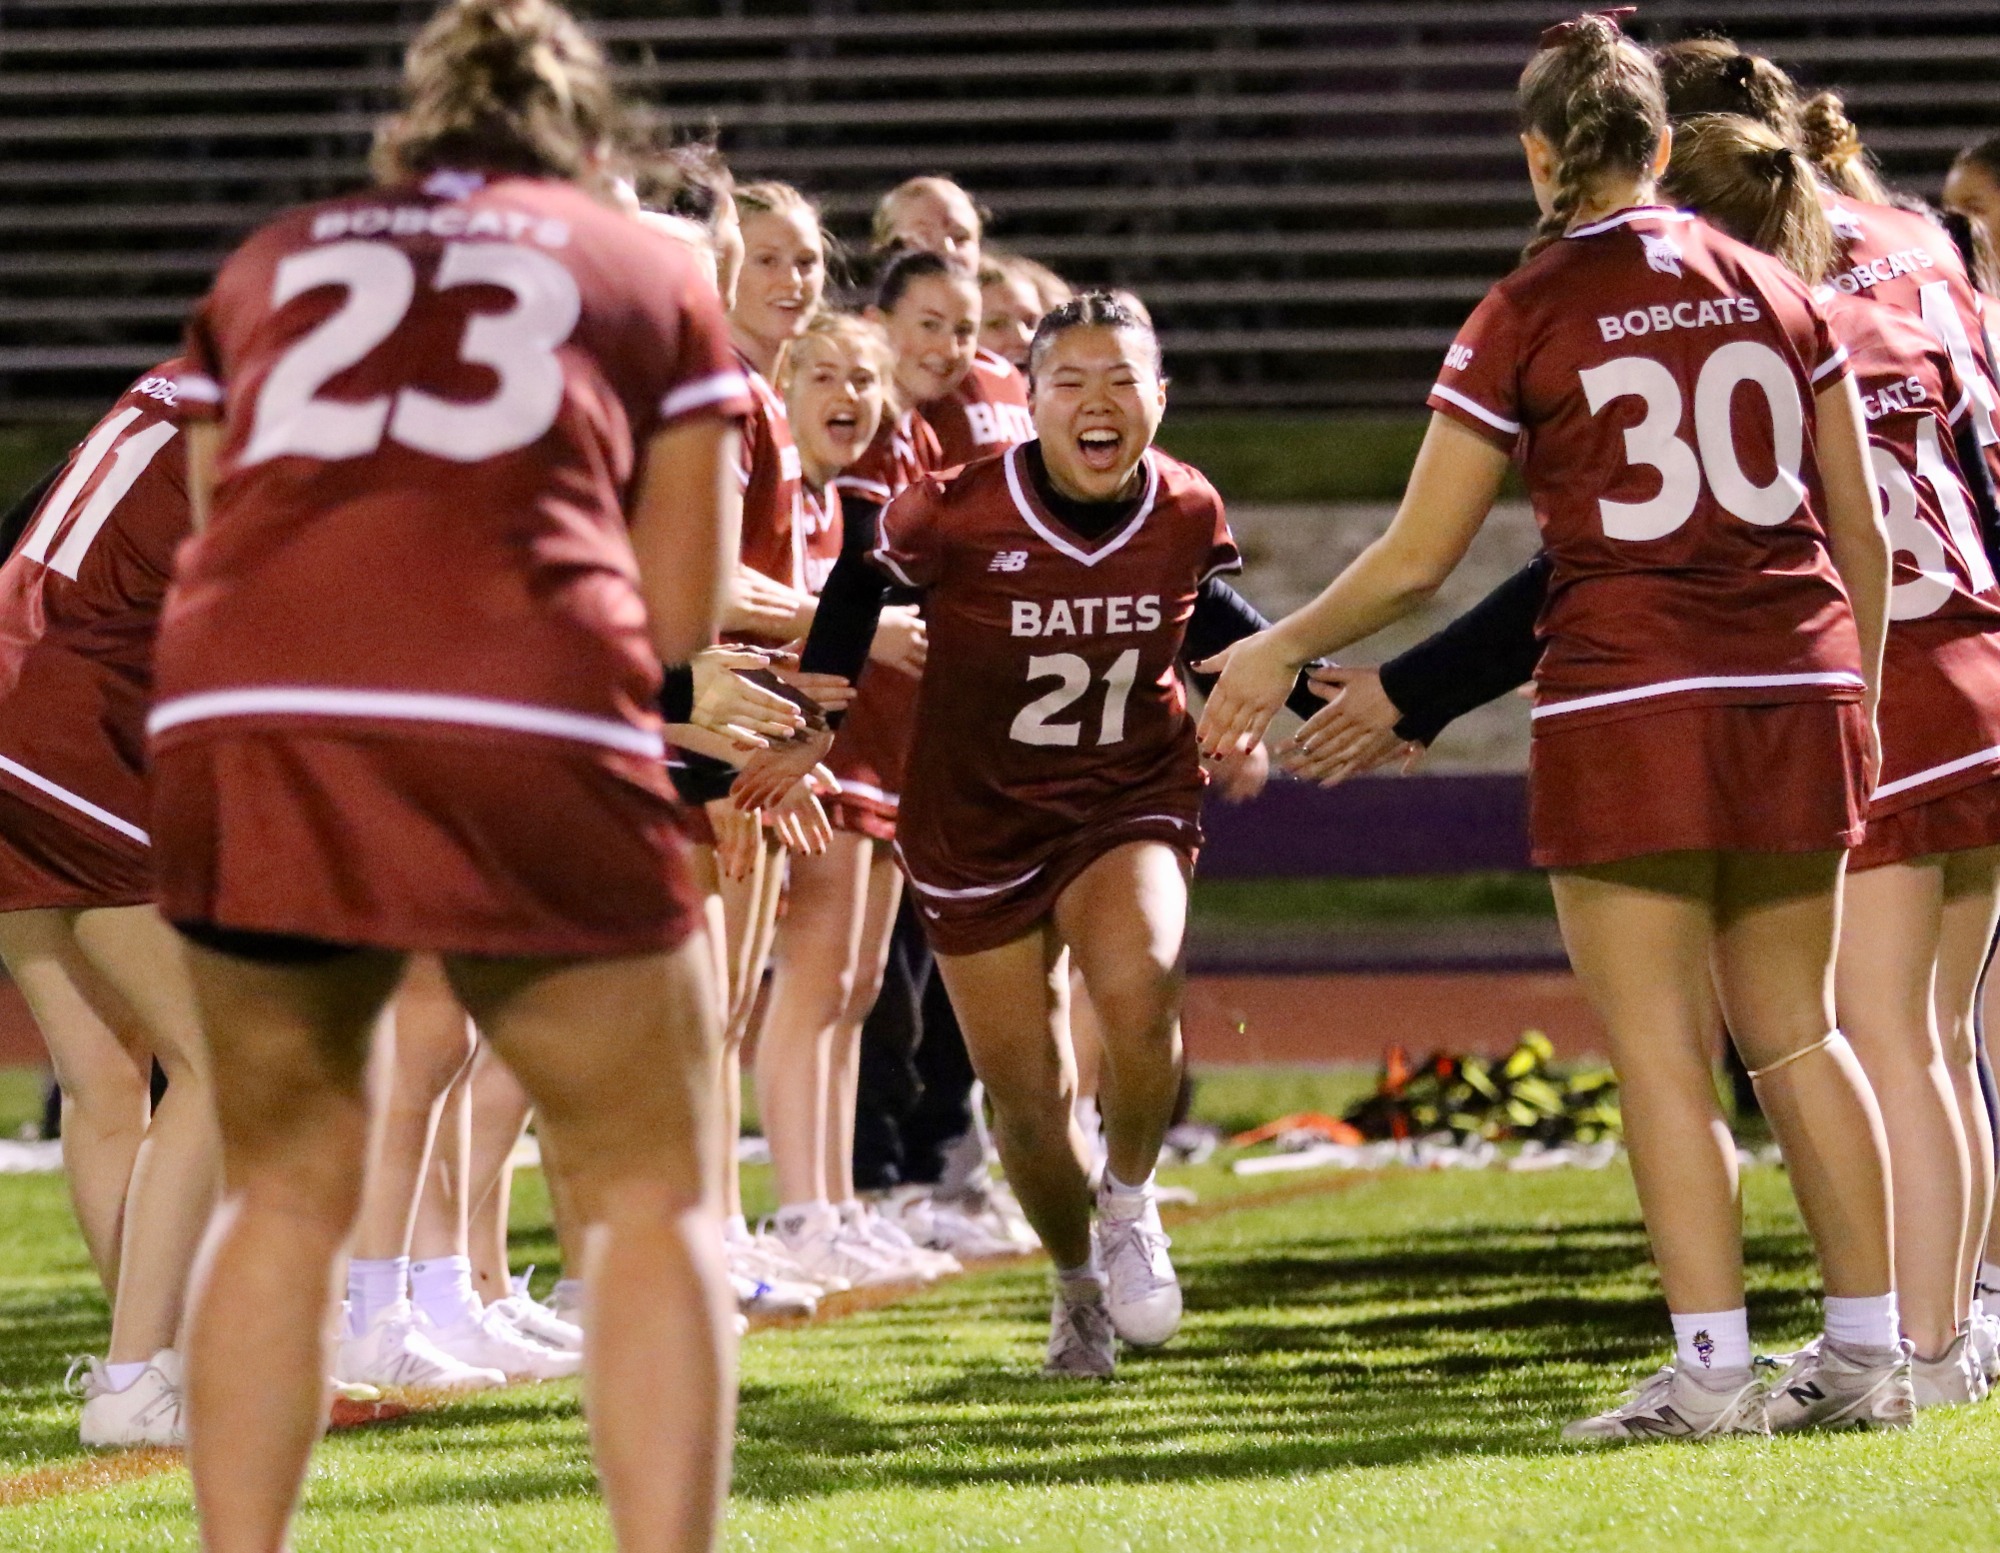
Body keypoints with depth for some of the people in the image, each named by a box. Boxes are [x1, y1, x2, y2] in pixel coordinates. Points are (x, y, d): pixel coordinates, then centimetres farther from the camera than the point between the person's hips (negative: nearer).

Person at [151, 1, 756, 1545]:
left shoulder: (270, 261, 27)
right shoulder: (652, 272, 23)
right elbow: (682, 615, 17)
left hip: (242, 721, 2)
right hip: (529, 726, -2)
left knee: (284, 1196, 19)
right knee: (657, 1199, 10)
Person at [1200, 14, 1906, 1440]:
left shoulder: (1526, 317, -3)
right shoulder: (1774, 291, 9)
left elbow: (1416, 562, 1)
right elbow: (1864, 534, 10)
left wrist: (1281, 655, 15)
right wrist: (1860, 701, 23)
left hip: (1629, 704, -4)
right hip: (1798, 687, 5)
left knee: (1662, 1054, -1)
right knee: (1796, 1034, 12)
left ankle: (1713, 1371, -5)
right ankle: (1869, 1356, 11)